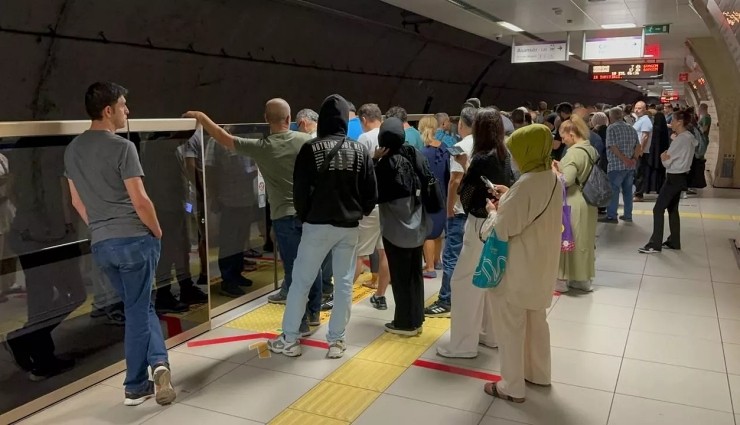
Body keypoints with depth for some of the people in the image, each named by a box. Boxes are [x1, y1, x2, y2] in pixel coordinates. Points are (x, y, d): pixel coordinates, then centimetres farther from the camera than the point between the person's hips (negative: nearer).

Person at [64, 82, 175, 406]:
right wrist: (157, 232, -1)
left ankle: (158, 362, 12)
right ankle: (139, 382, 8)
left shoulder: (72, 150, 9)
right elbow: (140, 201, -16)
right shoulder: (122, 147, -14)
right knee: (138, 311, 5)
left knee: (139, 307, 17)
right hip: (134, 239, -6)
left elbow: (77, 201, 15)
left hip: (100, 245, 6)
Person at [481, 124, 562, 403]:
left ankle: (512, 387, 18)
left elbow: (503, 229, -22)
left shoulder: (525, 185, -26)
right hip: (541, 265, 9)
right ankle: (539, 373, 38)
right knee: (536, 320, 23)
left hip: (518, 269, -9)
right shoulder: (553, 181, 2)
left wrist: (493, 210, -4)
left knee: (510, 326, 6)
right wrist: (509, 198, 9)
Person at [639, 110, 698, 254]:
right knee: (673, 209, 15)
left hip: (674, 178, -10)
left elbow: (667, 161, -18)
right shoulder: (689, 137, 11)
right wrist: (667, 157, -8)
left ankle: (655, 244, -8)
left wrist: (663, 157, 0)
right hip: (681, 176, 10)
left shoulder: (680, 139, -20)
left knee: (658, 209, -8)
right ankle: (674, 242, 20)